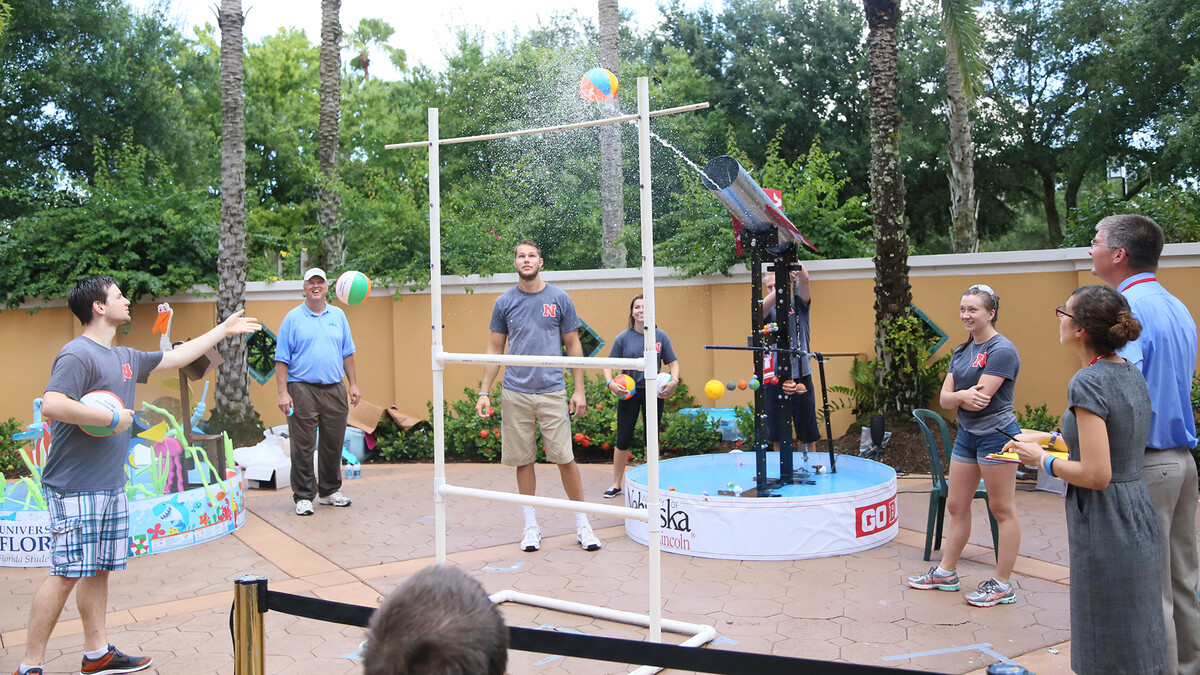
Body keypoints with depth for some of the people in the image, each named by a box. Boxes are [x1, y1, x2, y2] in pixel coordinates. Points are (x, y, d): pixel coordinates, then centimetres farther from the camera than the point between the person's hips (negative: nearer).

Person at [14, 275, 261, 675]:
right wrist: (111, 418, -19)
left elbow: (176, 357, 29)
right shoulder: (78, 355, -13)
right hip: (75, 489, -9)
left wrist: (224, 329, 33)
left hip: (111, 487, 9)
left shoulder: (125, 358, 15)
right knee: (67, 574, -7)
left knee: (99, 569, 13)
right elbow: (51, 405, -27)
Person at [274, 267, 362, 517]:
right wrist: (283, 393, -10)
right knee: (303, 447, -1)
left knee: (333, 444, 10)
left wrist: (354, 385, 9)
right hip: (303, 390, -4)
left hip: (334, 390, 4)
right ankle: (303, 496, 8)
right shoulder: (293, 318, 1)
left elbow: (347, 353, 15)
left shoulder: (338, 315, 12)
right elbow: (282, 359, -2)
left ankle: (330, 491, 25)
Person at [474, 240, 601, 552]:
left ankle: (582, 524, 11)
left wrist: (579, 390, 1)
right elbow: (495, 349, 11)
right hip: (515, 394, 1)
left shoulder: (559, 299, 3)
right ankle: (531, 525, 19)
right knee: (523, 460, 6)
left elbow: (573, 345, 7)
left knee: (565, 458, -2)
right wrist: (484, 392, 5)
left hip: (552, 392, -1)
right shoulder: (504, 303, 6)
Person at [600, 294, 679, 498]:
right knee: (623, 441, 1)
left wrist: (674, 380, -14)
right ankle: (616, 485, 13)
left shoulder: (660, 336, -1)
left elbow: (673, 362, 4)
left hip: (653, 393, 1)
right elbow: (609, 364, 1)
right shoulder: (623, 337, -3)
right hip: (628, 393, -1)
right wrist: (610, 383, -16)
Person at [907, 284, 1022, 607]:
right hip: (966, 434, 9)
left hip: (996, 434, -9)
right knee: (956, 506, 14)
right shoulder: (962, 351, 12)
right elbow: (945, 399, 4)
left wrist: (955, 395, -5)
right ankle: (946, 572, 24)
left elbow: (981, 397, -21)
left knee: (1001, 510, 1)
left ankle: (1003, 584, 9)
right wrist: (964, 396, -16)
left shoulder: (1001, 350, -14)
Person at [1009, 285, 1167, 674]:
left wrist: (1043, 461, -9)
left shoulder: (1088, 383, -20)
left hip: (1104, 525, -9)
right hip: (1138, 520, 9)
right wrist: (1050, 437, 16)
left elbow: (1096, 475, -23)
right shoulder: (1131, 375, 7)